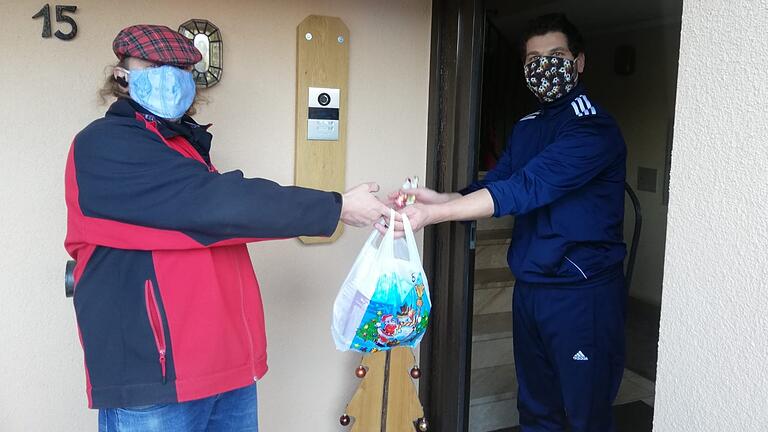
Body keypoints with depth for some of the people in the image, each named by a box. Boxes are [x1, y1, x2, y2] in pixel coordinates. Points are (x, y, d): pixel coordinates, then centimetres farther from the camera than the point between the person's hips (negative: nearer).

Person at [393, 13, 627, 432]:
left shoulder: (593, 126, -15)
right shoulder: (526, 127, 11)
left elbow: (527, 188, -26)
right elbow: (493, 185, 3)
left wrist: (434, 213, -33)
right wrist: (439, 199, -17)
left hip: (583, 295, -7)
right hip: (529, 288, 7)